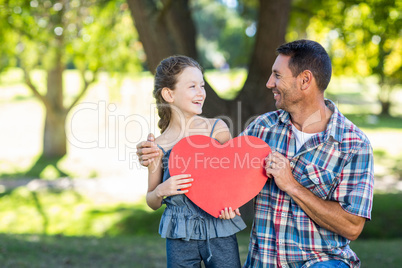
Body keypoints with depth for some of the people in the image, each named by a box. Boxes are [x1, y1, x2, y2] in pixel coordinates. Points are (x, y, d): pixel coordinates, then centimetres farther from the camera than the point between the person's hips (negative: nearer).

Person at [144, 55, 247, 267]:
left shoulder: (218, 129, -2)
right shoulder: (159, 145, -2)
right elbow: (152, 202, 8)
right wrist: (161, 191, -13)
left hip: (220, 232, 0)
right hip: (180, 236, 0)